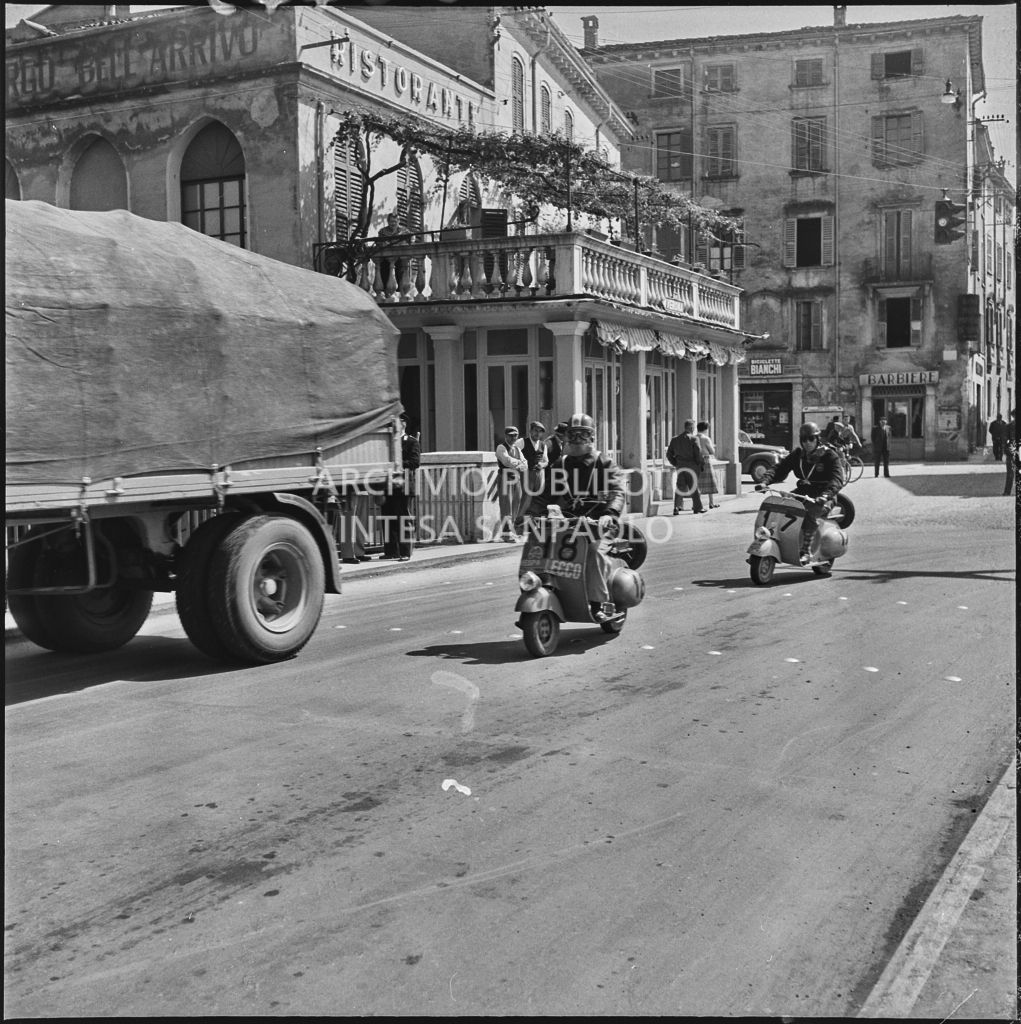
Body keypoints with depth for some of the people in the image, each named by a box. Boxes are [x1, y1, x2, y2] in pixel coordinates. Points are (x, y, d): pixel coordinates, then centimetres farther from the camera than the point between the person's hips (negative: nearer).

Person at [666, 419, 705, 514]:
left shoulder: (675, 439, 7)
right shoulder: (693, 439, -9)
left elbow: (669, 455, 8)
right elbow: (698, 454, -11)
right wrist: (699, 465, 0)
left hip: (680, 466, 4)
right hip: (691, 466, -4)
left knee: (679, 487, 6)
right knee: (694, 487, 7)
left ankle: (677, 507, -6)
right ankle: (697, 507, 14)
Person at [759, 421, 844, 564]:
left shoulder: (829, 455, -6)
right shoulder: (797, 455, 9)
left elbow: (837, 478, -19)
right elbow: (779, 468, 1)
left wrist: (826, 494, -39)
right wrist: (765, 481, -20)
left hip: (822, 496, -5)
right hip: (802, 492, 5)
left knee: (810, 513, -36)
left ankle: (805, 552, -35)